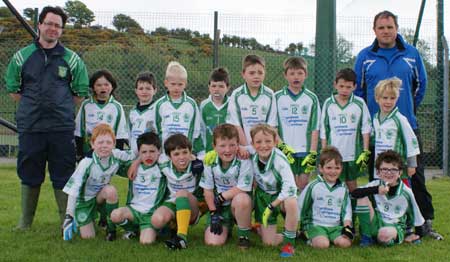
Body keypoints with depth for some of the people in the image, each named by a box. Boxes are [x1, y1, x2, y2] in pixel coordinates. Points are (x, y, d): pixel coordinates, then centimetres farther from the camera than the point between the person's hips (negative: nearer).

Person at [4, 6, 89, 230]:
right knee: (29, 175, 9)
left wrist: (61, 108, 4)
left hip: (62, 128, -1)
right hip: (29, 127, 1)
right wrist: (33, 107, 6)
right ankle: (25, 222, 22)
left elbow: (81, 93, 10)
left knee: (63, 176, 2)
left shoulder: (71, 59, 5)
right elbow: (12, 89, 12)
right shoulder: (22, 56, 6)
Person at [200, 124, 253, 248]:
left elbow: (242, 189, -19)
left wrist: (221, 197, -13)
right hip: (219, 207, 3)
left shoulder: (244, 161, -18)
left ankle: (244, 234, -13)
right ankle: (227, 227, 23)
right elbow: (208, 189, -1)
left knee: (241, 199, -39)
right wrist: (213, 214, -5)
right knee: (212, 242, -14)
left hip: (240, 205, -3)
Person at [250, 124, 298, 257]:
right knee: (269, 242, -4)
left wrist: (271, 206, -30)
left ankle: (289, 242, -20)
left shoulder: (279, 159, -28)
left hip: (281, 196, -3)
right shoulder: (252, 156, -16)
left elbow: (290, 187, -33)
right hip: (263, 196, 3)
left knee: (291, 203, -41)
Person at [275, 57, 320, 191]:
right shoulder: (277, 98, 2)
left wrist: (313, 153, -5)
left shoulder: (312, 98, 5)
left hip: (305, 151, 1)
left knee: (303, 186, 6)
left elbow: (315, 128, 2)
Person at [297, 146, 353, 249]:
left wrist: (347, 226, -4)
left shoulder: (343, 189, 10)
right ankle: (312, 238, 0)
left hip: (336, 226, 3)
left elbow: (347, 210, 12)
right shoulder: (313, 186, -1)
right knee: (323, 244, -30)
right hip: (316, 225, -3)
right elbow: (300, 207, 4)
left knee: (345, 243, -24)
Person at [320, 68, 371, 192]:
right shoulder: (328, 103, 0)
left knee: (352, 185, 11)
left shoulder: (359, 103, -4)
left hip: (353, 154, 0)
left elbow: (366, 129, -1)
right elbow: (324, 131, 5)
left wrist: (365, 153, -5)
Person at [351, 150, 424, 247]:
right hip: (375, 224, 3)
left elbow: (416, 218, 6)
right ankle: (366, 236, -9)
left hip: (395, 227, -3)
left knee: (385, 234, -39)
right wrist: (376, 190, -27)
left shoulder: (406, 193, -4)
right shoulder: (376, 185, -3)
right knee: (363, 198, -20)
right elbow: (354, 193, -18)